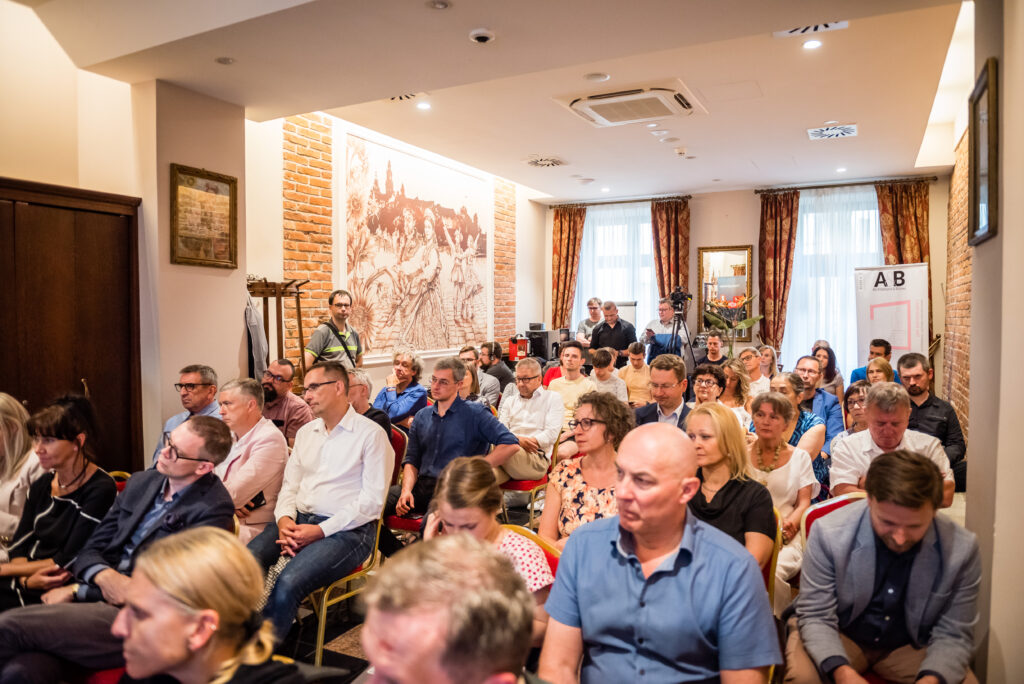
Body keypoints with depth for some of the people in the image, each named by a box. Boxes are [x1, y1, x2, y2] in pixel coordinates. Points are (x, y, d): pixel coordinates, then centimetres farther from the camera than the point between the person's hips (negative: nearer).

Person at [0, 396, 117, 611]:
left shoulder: (100, 490, -13)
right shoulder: (41, 486, 11)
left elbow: (70, 561, -12)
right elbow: (19, 545, 8)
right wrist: (26, 580, -12)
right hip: (30, 584, 7)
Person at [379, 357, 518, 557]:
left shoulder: (474, 414, 2)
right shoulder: (422, 416, 19)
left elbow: (511, 444, -9)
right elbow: (411, 460, 18)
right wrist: (406, 490, -2)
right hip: (422, 486, 6)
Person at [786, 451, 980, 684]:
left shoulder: (962, 549, -18)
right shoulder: (828, 533, -24)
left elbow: (953, 635, -10)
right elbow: (815, 617, -16)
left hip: (912, 647, 4)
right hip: (840, 638, -3)